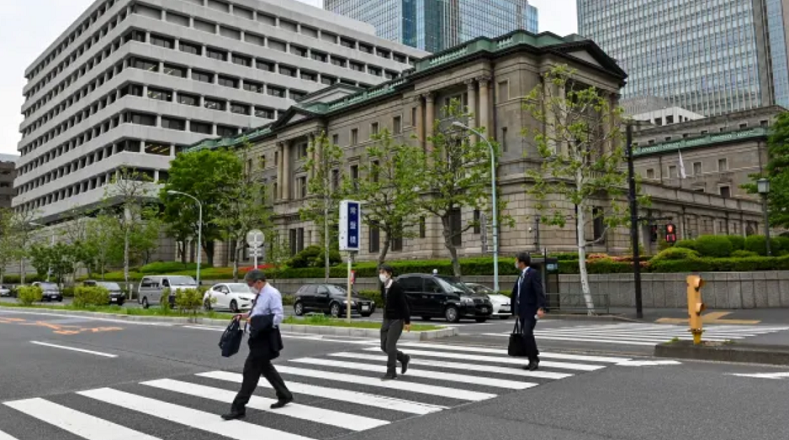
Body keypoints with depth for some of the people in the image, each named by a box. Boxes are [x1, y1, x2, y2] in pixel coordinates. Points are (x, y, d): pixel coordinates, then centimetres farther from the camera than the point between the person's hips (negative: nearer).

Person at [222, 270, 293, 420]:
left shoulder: (272, 294, -17)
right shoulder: (261, 294, 9)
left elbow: (278, 317, -24)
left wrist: (255, 320, -26)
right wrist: (246, 315, 7)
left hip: (265, 339, -10)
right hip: (258, 337, 10)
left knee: (251, 371, -6)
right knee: (265, 368, 20)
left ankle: (238, 408, 2)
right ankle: (284, 396, 36)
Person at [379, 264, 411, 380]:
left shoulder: (396, 286, -16)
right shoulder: (383, 286, 5)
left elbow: (404, 304, -15)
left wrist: (407, 322, -15)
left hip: (397, 320, -7)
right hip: (387, 319, 8)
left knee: (390, 345, -10)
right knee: (384, 346, 6)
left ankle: (391, 372, 1)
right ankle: (404, 358, 28)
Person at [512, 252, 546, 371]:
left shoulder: (533, 273, -11)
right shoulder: (522, 275, 14)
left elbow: (539, 292, -19)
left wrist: (540, 308, -30)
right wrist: (516, 310, 21)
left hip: (531, 311, -8)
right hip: (522, 311, 8)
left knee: (527, 334, -18)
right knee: (526, 335, 8)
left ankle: (535, 359, -6)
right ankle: (532, 361, 15)